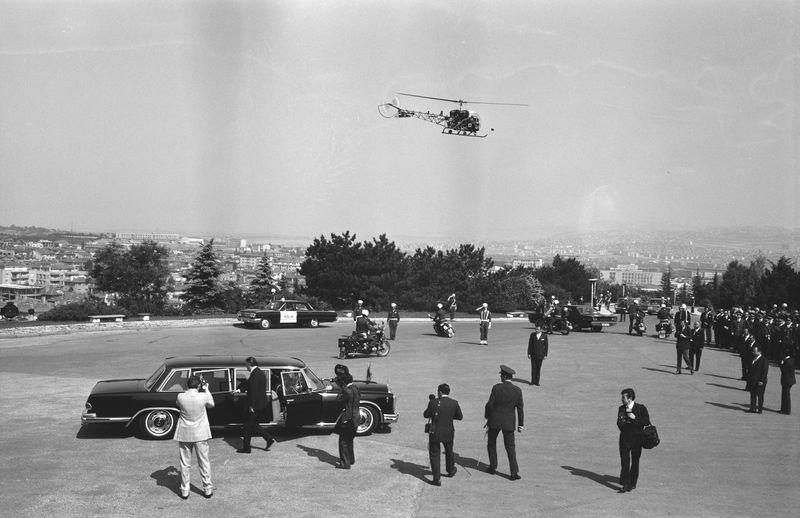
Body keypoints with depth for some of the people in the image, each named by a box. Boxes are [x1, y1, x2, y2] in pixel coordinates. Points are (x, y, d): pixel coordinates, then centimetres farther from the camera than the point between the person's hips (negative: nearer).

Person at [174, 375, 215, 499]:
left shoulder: (180, 397, -14)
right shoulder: (203, 396, -15)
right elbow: (211, 404, 6)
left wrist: (186, 389, 8)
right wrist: (206, 390, 11)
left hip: (184, 434, 1)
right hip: (200, 434, -1)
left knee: (185, 463, 12)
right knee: (204, 462, 12)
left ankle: (185, 491, 19)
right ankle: (208, 489, 19)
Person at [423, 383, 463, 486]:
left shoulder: (433, 403, -14)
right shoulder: (454, 403, -8)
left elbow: (426, 415, -3)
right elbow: (460, 417, 3)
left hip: (435, 433, -3)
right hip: (448, 433, 3)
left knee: (435, 455, 8)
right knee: (449, 451, 26)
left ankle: (437, 479, 5)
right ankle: (451, 470, 47)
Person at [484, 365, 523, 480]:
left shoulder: (496, 388, -13)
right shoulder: (517, 390, -5)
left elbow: (490, 404, -10)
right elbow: (520, 409, -1)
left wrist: (487, 416, 6)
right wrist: (520, 424, 7)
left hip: (495, 420, -2)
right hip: (509, 423, 2)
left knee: (491, 443, 18)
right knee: (510, 447, 7)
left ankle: (493, 467, 24)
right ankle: (514, 472, 0)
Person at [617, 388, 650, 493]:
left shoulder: (641, 408, -4)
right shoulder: (621, 408, 8)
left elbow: (647, 422, -9)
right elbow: (619, 424, 6)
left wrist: (634, 418, -18)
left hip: (636, 439, -2)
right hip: (624, 438, 2)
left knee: (635, 462, 9)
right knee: (624, 461, -7)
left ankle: (632, 483, 22)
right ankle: (625, 484, -8)